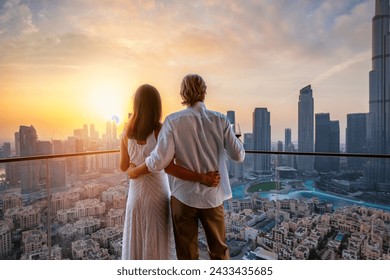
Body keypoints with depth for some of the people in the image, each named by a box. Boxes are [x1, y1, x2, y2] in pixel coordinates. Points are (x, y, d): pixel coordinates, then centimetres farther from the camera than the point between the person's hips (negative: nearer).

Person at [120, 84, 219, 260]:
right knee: (158, 243, 14)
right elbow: (167, 166, -28)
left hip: (136, 193, 4)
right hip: (157, 194, -3)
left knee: (136, 242, 20)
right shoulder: (161, 130, -18)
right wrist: (202, 178, -28)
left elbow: (124, 167, 3)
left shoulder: (127, 132, -5)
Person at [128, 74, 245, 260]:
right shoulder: (220, 120, -7)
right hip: (213, 196, 1)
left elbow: (160, 160, -17)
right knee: (219, 249, 22)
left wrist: (135, 171, 1)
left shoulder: (173, 121, -11)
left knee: (187, 253, 17)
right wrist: (231, 136, 15)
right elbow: (239, 155, -4)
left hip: (183, 196, -1)